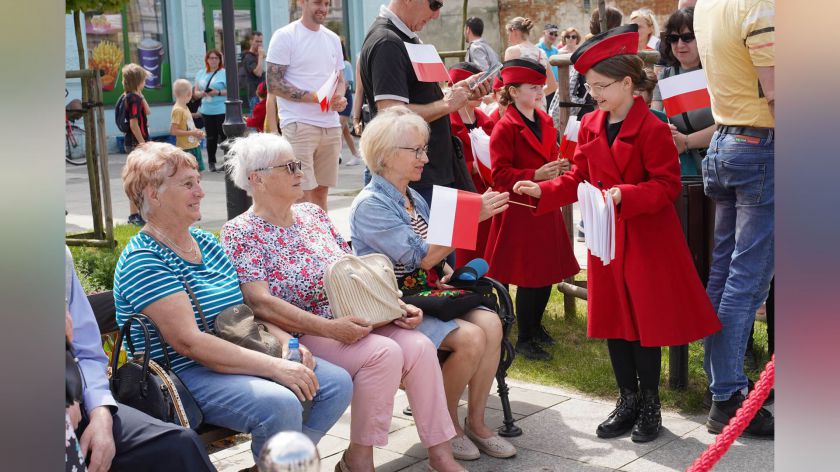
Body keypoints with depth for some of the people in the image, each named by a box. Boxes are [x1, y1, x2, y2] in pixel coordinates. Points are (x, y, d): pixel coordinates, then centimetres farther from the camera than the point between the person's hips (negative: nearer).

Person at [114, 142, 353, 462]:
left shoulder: (206, 242, 14)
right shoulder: (142, 261, -13)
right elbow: (188, 341, -23)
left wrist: (286, 342, -4)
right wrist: (275, 367, -26)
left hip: (237, 359, 9)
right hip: (183, 375, -8)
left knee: (337, 383, -4)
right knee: (281, 405, -31)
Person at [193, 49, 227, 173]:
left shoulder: (224, 73, -2)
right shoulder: (200, 73, 14)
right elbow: (196, 92, 16)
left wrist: (218, 92, -19)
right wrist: (201, 93, -6)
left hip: (222, 110, -5)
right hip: (206, 111, 5)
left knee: (224, 136, -4)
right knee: (211, 138, 9)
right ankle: (211, 163, 16)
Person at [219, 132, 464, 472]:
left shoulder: (313, 214, 14)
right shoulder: (240, 233, -5)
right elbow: (261, 303, -17)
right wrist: (329, 327, -26)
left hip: (354, 322, 6)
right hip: (302, 335, -6)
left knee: (419, 346, -17)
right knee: (384, 352, -28)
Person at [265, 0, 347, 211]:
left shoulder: (333, 39, 16)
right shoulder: (285, 36, -4)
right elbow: (274, 84, -9)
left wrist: (340, 98, -1)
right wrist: (314, 97, -17)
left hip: (331, 125, 6)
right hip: (298, 125, -6)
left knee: (321, 190, 8)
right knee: (303, 194, -9)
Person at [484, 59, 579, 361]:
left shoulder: (545, 122, 11)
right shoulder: (505, 128, -12)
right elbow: (500, 174, -16)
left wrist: (560, 166, 0)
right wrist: (535, 175, -25)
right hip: (520, 209, -7)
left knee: (547, 272, 12)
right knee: (528, 276, -3)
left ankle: (535, 326, 30)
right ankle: (524, 339, 10)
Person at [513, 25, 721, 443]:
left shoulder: (652, 128, -14)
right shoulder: (590, 125, 6)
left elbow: (667, 185, -16)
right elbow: (578, 178, 9)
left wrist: (624, 195, -29)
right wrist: (542, 191, -6)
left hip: (647, 239, -6)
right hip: (605, 236, 6)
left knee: (646, 318, 2)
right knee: (612, 317, 12)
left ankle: (649, 404, 19)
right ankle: (627, 400, 26)